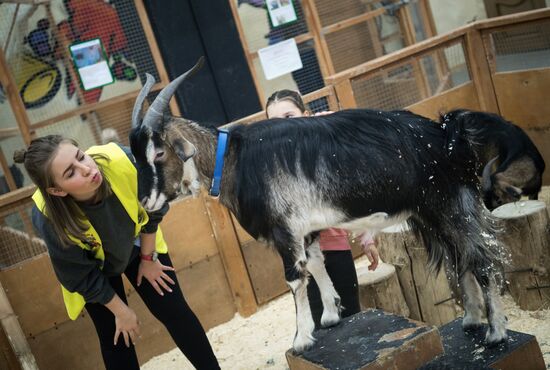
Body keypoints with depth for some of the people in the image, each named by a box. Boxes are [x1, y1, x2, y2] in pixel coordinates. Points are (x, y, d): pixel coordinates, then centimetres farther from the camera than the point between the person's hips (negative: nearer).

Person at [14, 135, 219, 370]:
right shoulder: (50, 220, -40)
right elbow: (82, 278, -21)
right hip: (95, 266, -1)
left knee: (175, 312, 7)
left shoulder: (121, 161, -39)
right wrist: (121, 311, -10)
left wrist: (148, 258, -4)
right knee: (116, 338, 6)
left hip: (138, 245, 2)